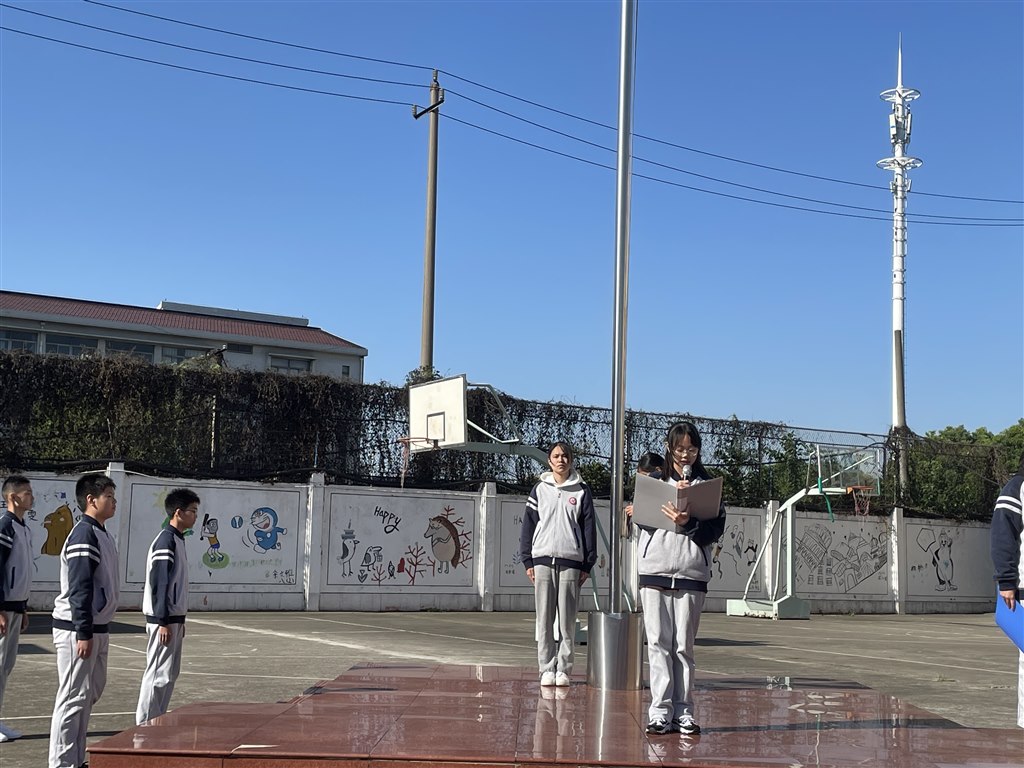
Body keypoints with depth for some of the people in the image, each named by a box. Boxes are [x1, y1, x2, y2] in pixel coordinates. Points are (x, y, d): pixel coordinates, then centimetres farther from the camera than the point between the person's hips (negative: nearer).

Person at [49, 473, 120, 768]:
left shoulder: (102, 534, 14)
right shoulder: (83, 534, -16)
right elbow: (79, 588, -21)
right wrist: (84, 633, -22)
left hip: (96, 628, 10)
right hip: (77, 629, -10)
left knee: (91, 692, 15)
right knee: (73, 697, -4)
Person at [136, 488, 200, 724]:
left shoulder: (177, 540, 15)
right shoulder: (166, 540, -16)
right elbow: (159, 584, -20)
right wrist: (163, 622, -22)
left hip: (173, 617, 10)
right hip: (163, 618, -10)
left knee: (170, 672, 14)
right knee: (158, 674, -5)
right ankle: (145, 724, 0)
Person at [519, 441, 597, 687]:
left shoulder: (581, 491, 8)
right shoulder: (540, 490, 10)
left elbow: (589, 528, 8)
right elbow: (528, 525, 10)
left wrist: (587, 564, 3)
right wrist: (528, 561, 3)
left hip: (571, 562, -1)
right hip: (543, 560, 1)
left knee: (567, 620, 0)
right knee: (545, 619, 1)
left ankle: (564, 669, 6)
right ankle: (547, 669, 6)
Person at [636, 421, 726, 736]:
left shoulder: (707, 484, 10)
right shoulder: (655, 480, 13)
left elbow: (716, 528, 0)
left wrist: (688, 523, -17)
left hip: (691, 572, 0)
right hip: (655, 569, 1)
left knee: (683, 645, 1)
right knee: (658, 641, -2)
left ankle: (682, 711, 5)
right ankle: (660, 710, 0)